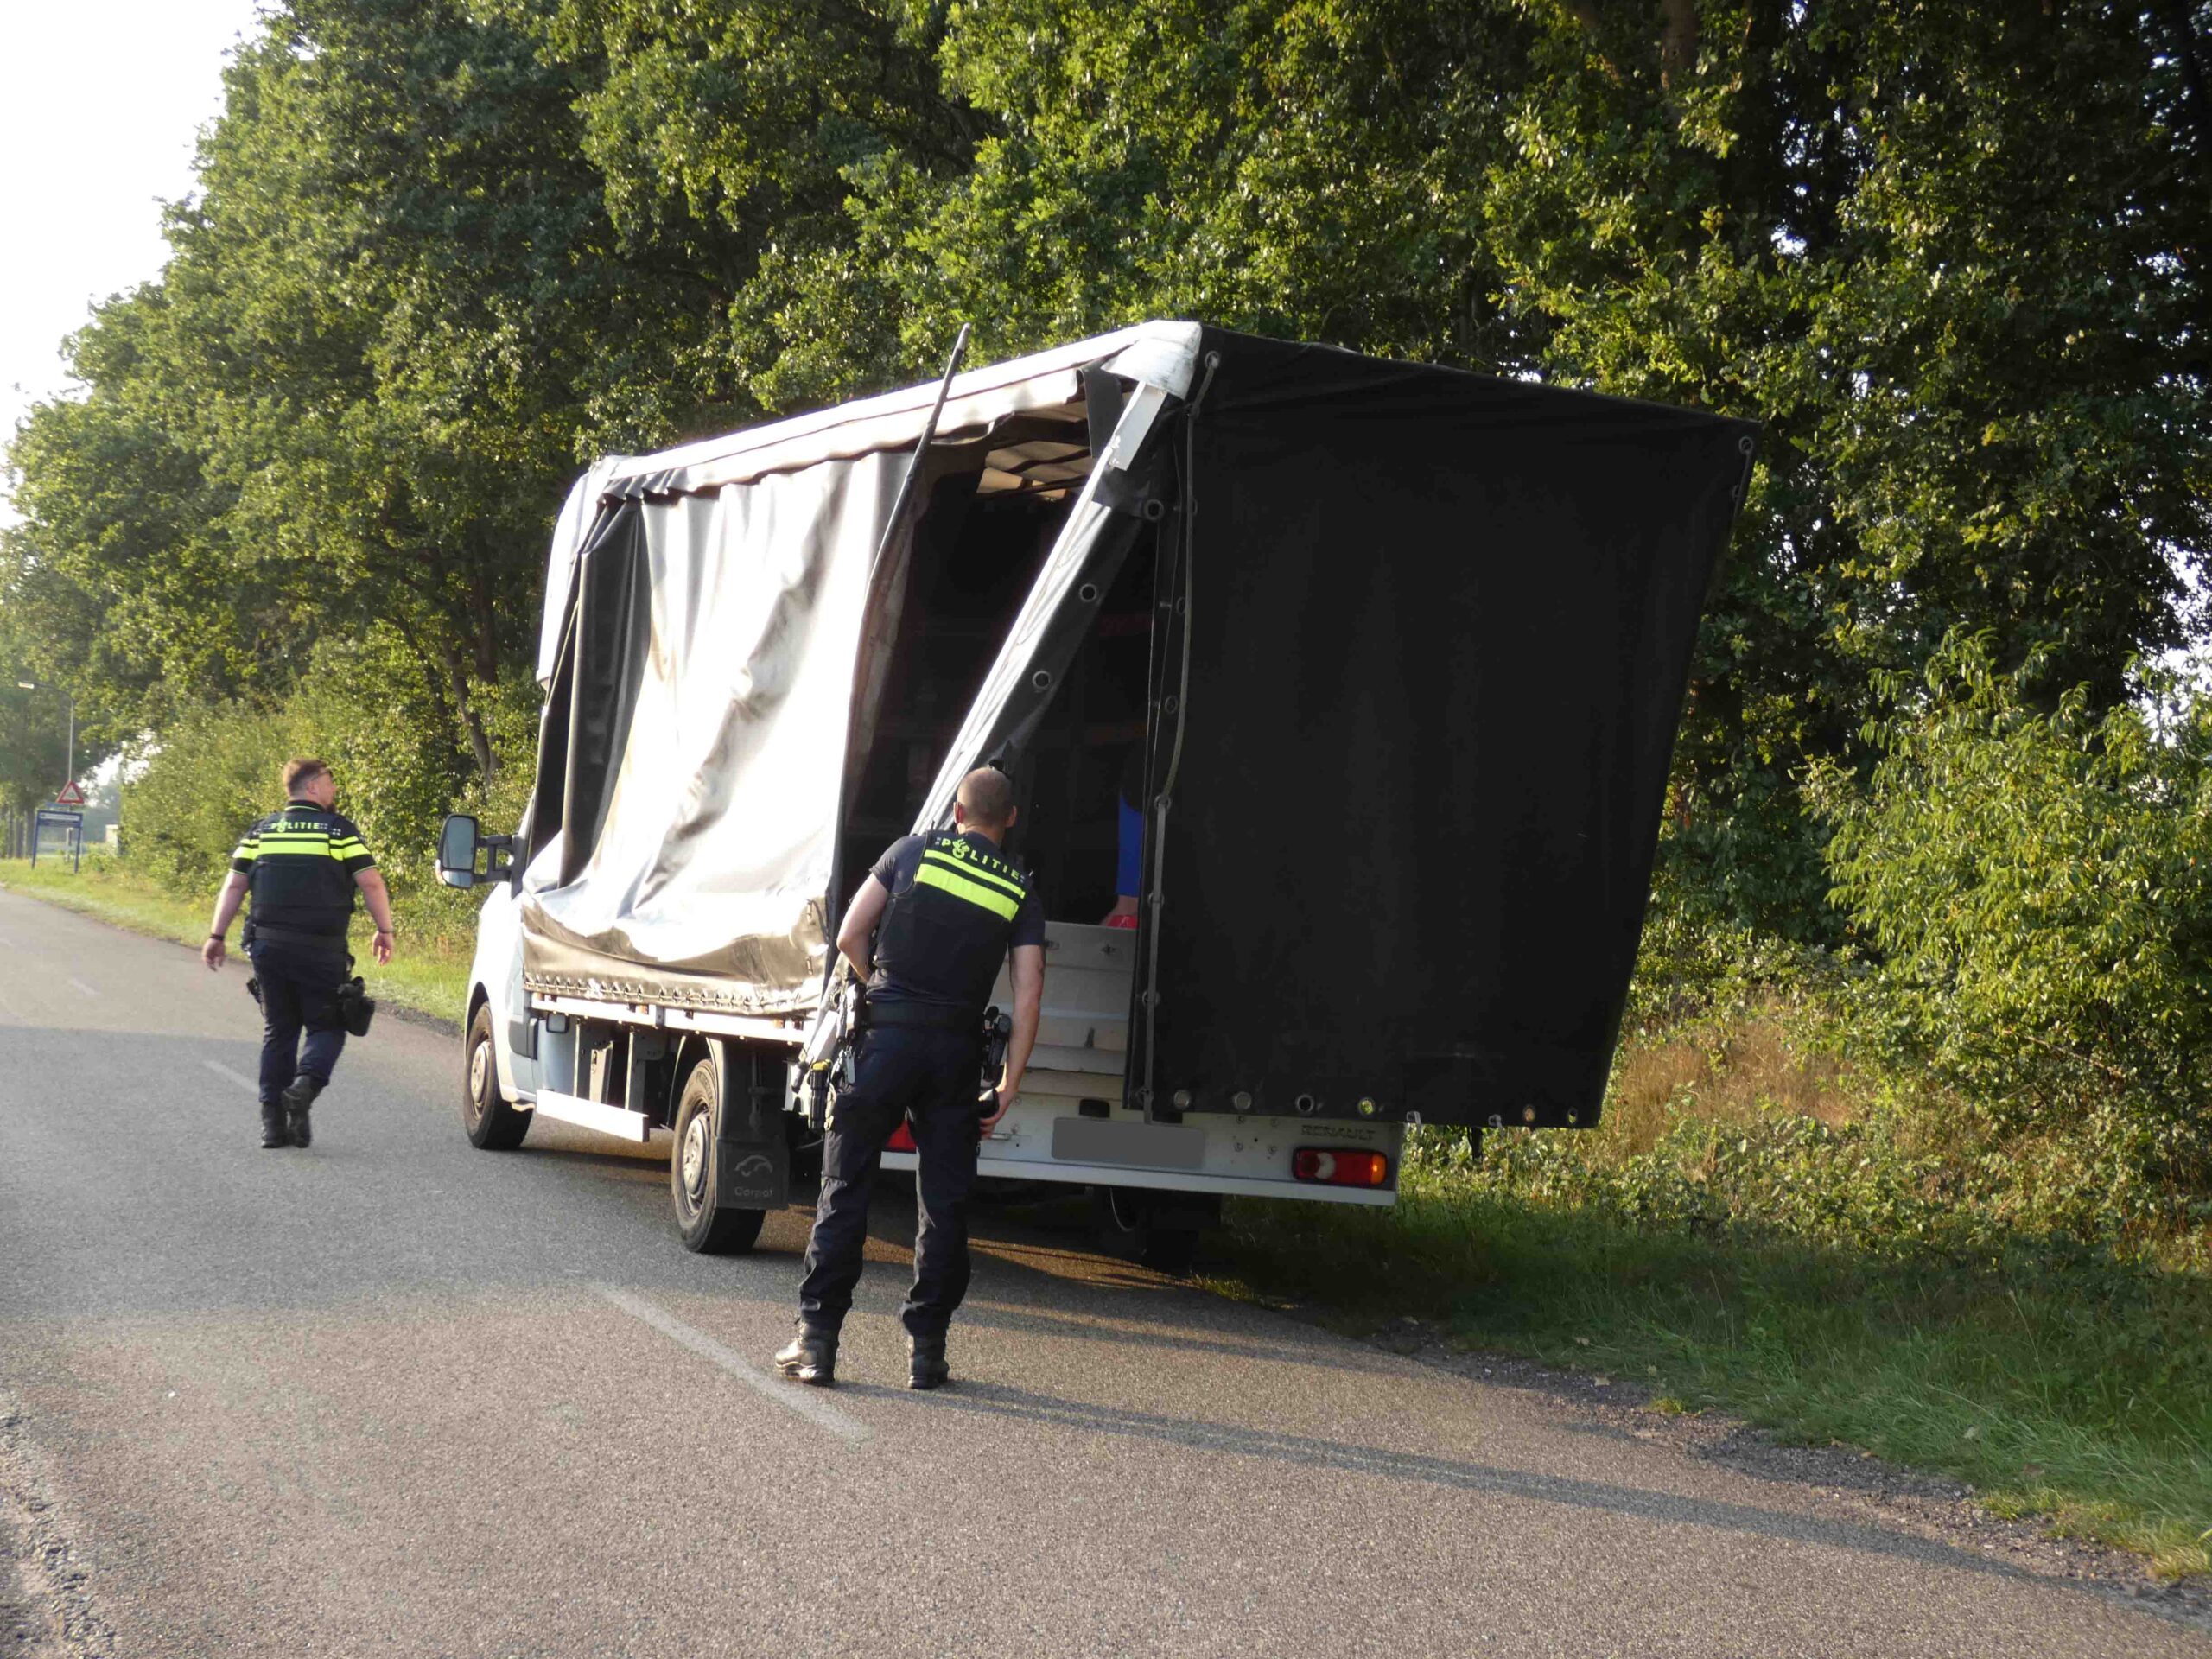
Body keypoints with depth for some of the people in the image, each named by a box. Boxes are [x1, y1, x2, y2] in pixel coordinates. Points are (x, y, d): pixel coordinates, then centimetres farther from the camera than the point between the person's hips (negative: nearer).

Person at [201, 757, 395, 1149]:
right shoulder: (340, 830, 0)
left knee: (278, 1030, 13)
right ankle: (306, 1083, -21)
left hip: (269, 945, 4)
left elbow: (234, 886, 7)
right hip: (322, 950, -3)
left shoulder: (262, 831, 11)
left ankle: (273, 1119, 8)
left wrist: (216, 936, 11)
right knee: (326, 1026, 8)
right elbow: (371, 883, -5)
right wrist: (384, 931, 5)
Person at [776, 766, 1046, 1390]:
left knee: (845, 1189, 4)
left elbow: (850, 937, 1)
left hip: (887, 1036, -1)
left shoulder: (914, 851, 5)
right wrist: (1008, 1085, 3)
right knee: (945, 1202, 8)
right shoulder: (1020, 893, 6)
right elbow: (1028, 997, -1)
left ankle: (816, 1339, 3)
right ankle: (926, 1349, 9)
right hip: (956, 1050, 1)